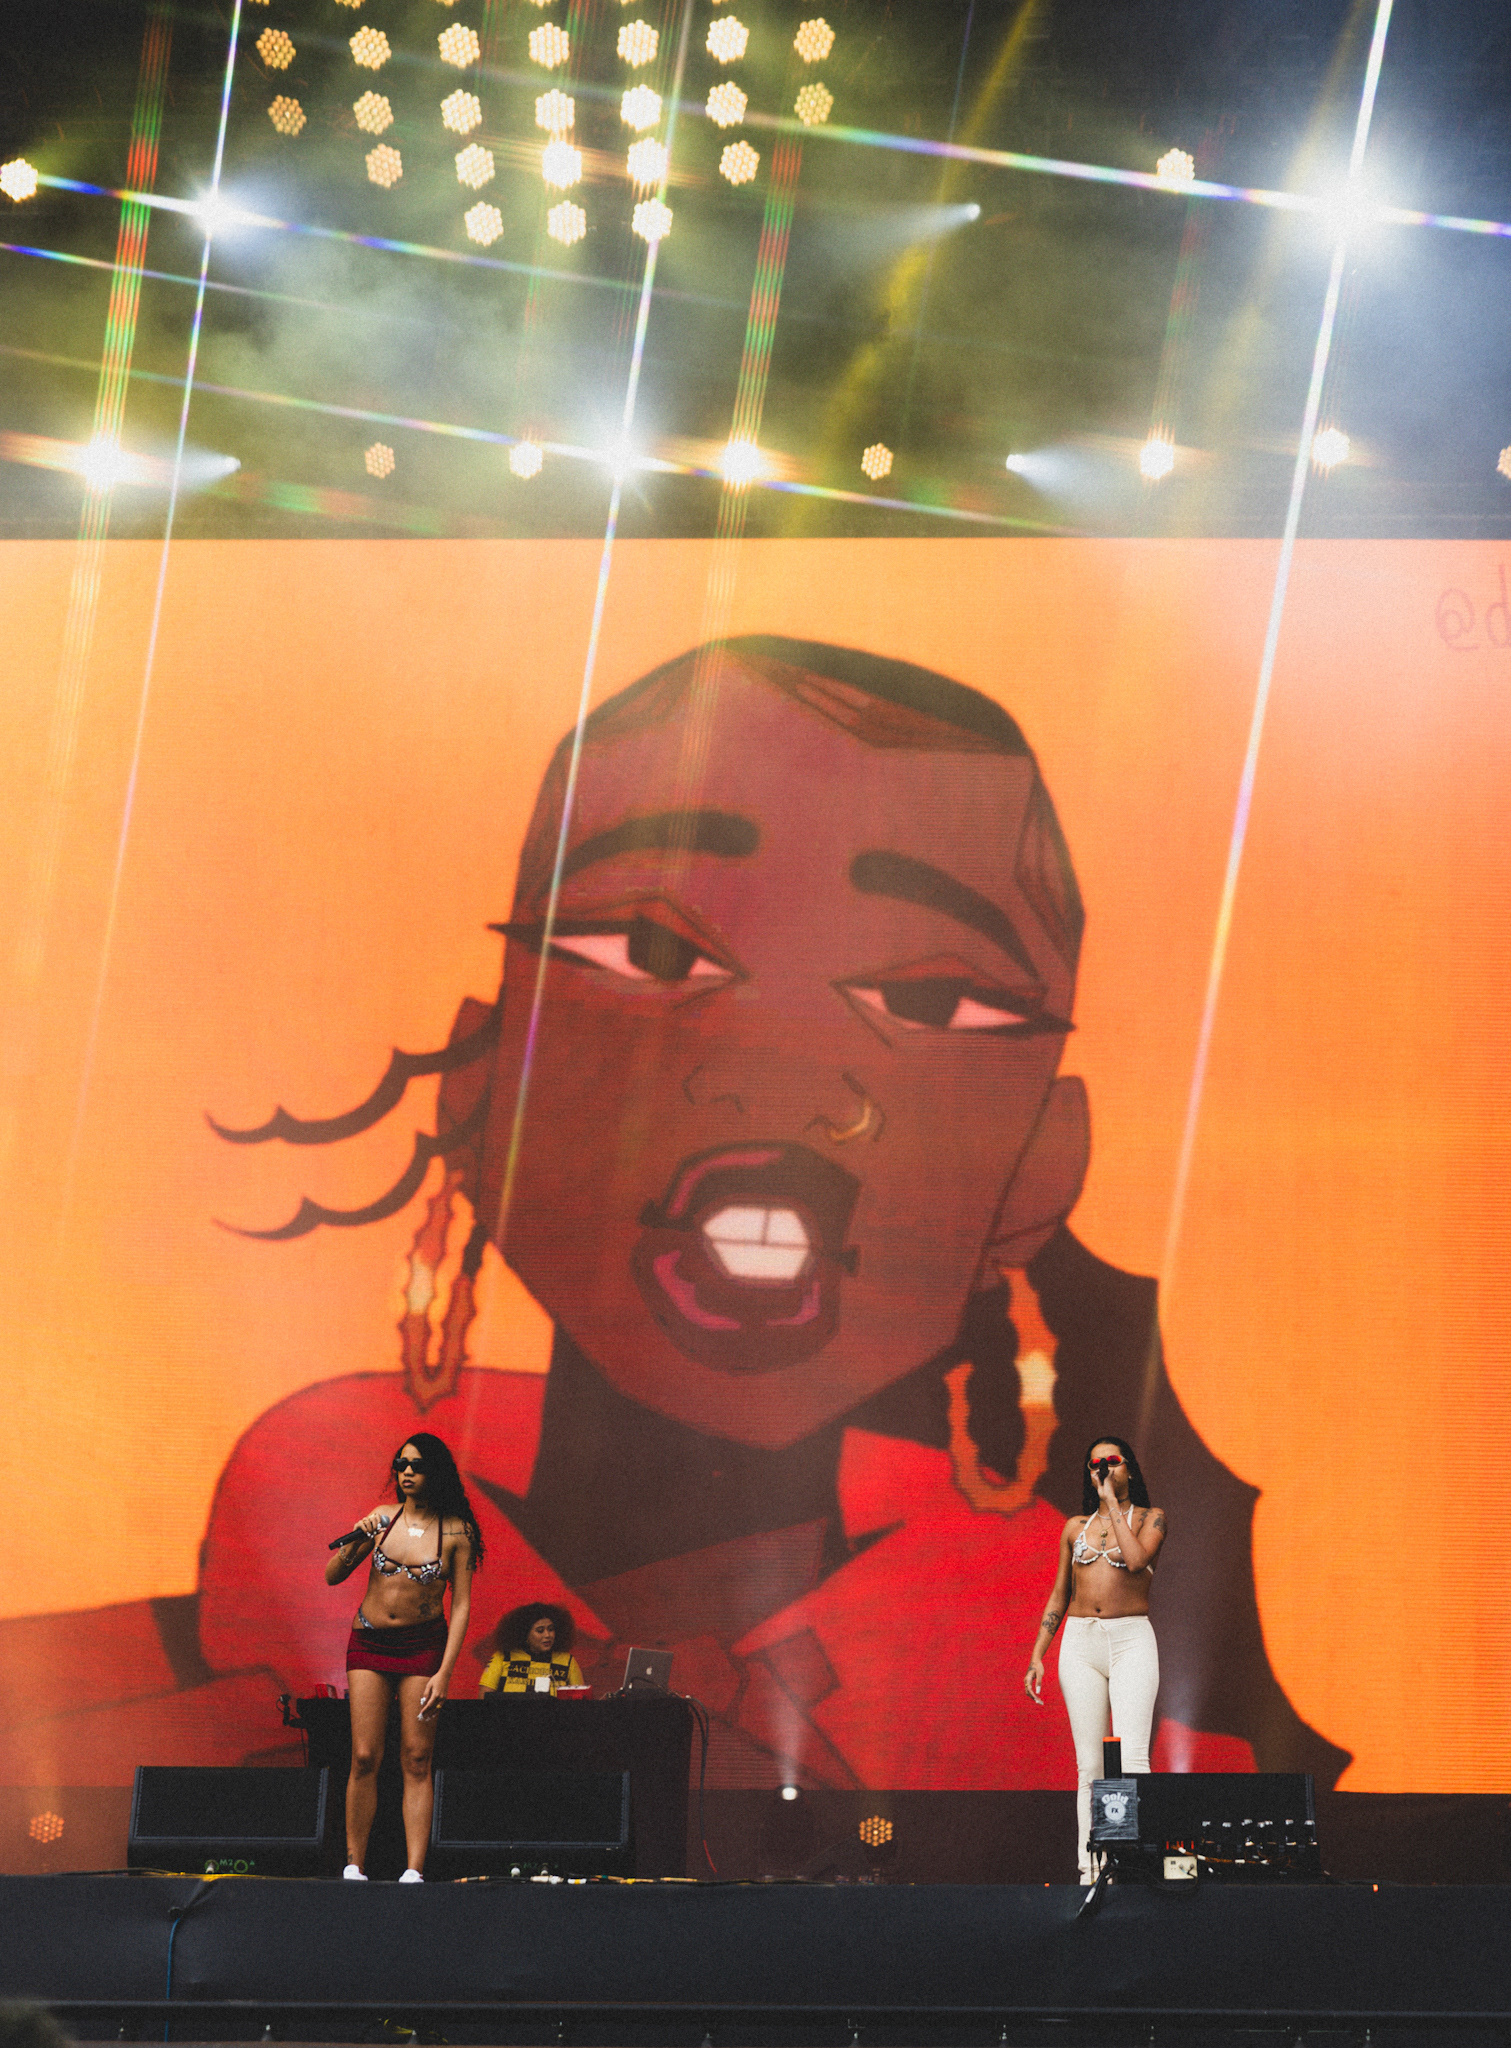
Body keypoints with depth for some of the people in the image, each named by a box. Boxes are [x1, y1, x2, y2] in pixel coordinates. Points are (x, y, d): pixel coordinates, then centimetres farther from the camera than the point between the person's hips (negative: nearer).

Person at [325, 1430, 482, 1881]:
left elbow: (461, 1607, -5)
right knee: (364, 1758, -3)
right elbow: (332, 1577, 7)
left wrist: (444, 1673, -12)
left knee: (417, 1760, -3)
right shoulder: (382, 1519, 2)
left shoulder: (456, 1531, -5)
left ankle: (414, 1871, -1)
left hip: (423, 1645, -2)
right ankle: (354, 1866, 6)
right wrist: (355, 1542, -12)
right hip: (368, 1643, 2)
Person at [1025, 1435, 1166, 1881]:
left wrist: (1113, 1503, -7)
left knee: (1131, 1758, -16)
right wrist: (1037, 1654, 11)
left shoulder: (1149, 1518, 6)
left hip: (1131, 1640, -3)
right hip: (1080, 1642, 3)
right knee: (1089, 1764, -1)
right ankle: (1089, 1868, 0)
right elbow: (1059, 1594, 18)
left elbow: (1137, 1559, -15)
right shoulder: (1075, 1527, 15)